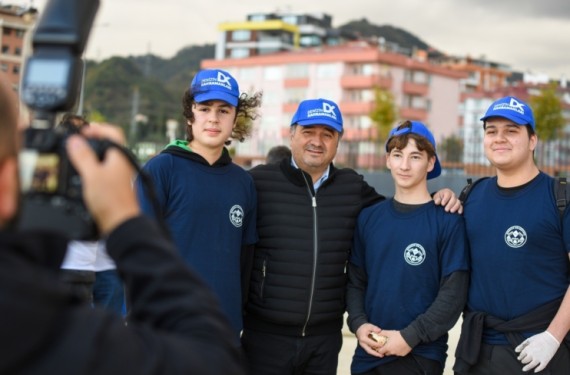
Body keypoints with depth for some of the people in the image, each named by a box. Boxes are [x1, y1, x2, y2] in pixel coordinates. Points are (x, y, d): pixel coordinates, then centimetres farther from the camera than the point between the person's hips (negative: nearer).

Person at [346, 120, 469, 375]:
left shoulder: (448, 221, -5)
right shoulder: (368, 217, 7)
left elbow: (453, 294, -9)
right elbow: (355, 281, 10)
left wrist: (410, 336, -15)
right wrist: (358, 323, -6)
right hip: (368, 353, 4)